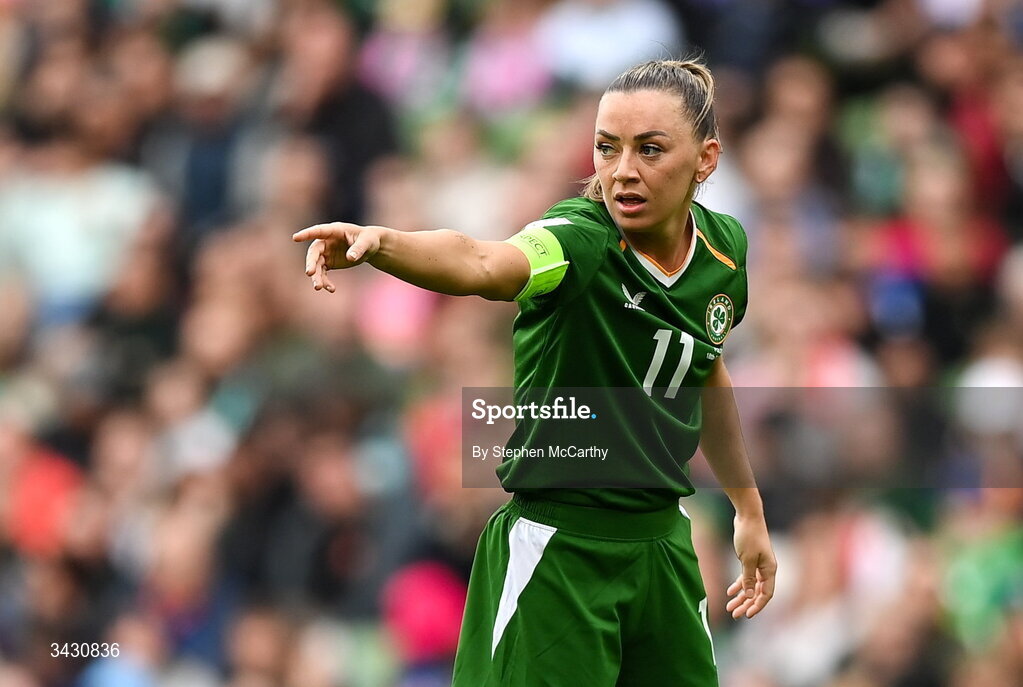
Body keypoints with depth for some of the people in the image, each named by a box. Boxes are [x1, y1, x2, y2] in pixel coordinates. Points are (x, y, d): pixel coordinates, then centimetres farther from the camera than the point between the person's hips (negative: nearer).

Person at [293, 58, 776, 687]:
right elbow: (480, 265, -42)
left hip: (664, 546, 6)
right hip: (557, 557, -6)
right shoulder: (580, 239, -18)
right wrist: (379, 242, -62)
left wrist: (749, 510, 29)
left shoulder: (724, 247, 1)